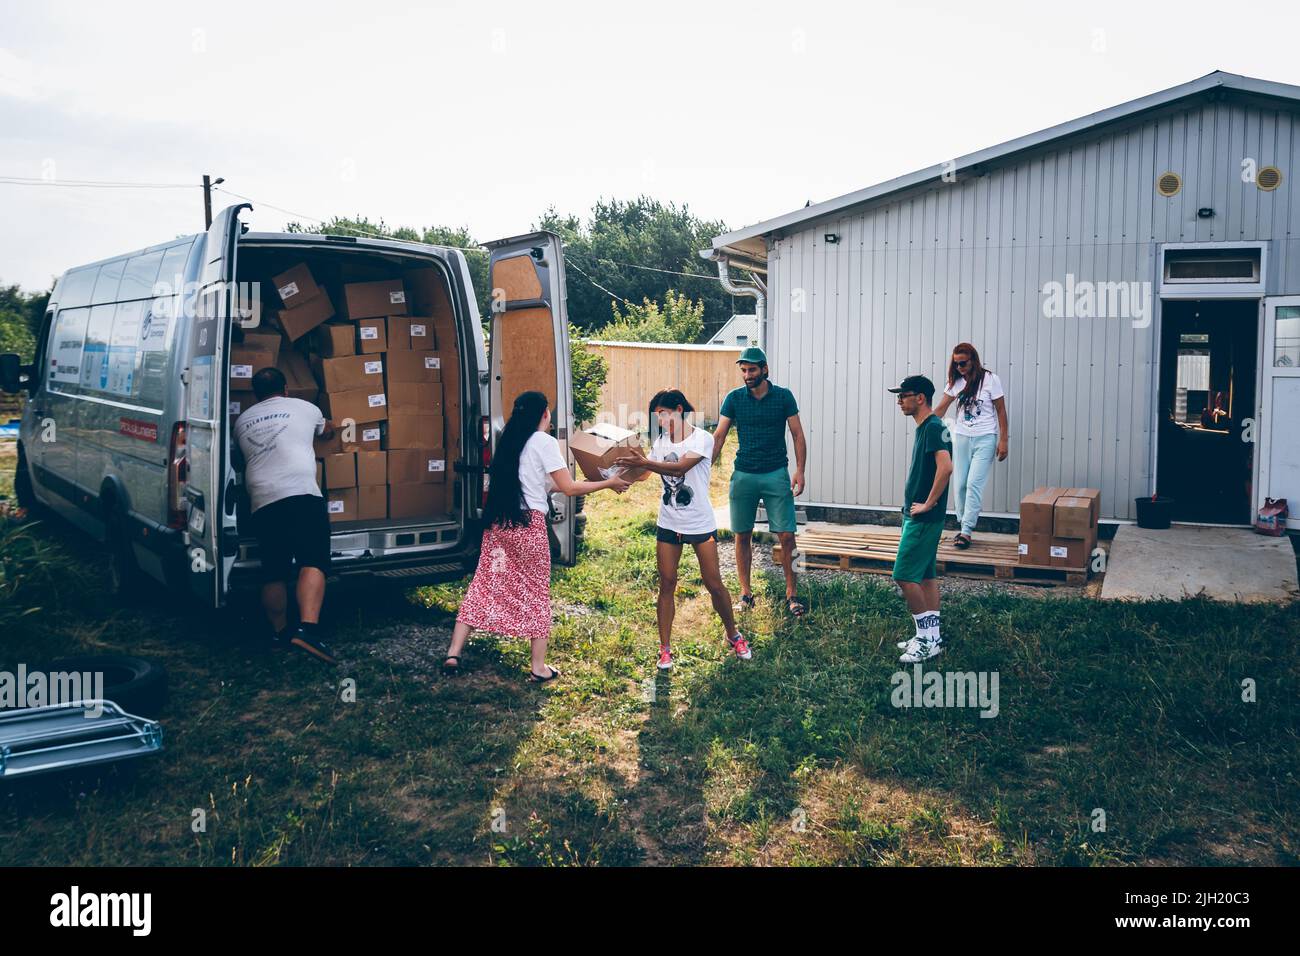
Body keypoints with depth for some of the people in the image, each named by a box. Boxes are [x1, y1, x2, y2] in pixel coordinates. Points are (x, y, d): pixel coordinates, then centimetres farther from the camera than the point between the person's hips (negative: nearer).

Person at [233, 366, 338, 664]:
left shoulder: (242, 421, 24)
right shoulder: (303, 408, 18)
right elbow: (328, 431, 38)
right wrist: (330, 427, 61)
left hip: (261, 503, 4)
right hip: (302, 495, -4)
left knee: (273, 573, 13)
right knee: (313, 564, -13)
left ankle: (280, 633, 20)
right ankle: (307, 628, -29)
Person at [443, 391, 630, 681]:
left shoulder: (509, 440, 15)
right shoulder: (544, 442, -6)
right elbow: (569, 488, -6)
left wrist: (554, 485, 31)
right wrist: (609, 483, 3)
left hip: (498, 522, 6)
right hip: (528, 524, -6)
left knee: (483, 585, 10)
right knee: (536, 592, 6)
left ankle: (453, 654, 7)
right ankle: (539, 668, 12)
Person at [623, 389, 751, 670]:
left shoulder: (702, 438, -13)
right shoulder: (661, 441, 6)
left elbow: (680, 467, -27)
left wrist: (645, 463, -34)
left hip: (700, 524, -4)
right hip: (668, 524, 4)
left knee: (714, 584, 4)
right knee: (667, 585, 4)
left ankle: (733, 634, 27)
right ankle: (665, 649, 12)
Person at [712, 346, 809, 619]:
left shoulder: (783, 396, -1)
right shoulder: (734, 398, 1)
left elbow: (798, 435, 1)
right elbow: (718, 436, -1)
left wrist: (800, 470, -10)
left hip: (776, 474, -1)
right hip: (743, 475, 1)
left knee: (787, 536, -4)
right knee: (743, 536, 7)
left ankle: (791, 594, 9)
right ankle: (746, 593, 19)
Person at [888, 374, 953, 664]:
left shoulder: (933, 427, -17)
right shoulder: (926, 427, 14)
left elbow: (946, 467, -30)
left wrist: (928, 504, -23)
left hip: (923, 518, -10)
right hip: (918, 516, 10)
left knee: (904, 576, -9)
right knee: (925, 575, 13)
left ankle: (927, 641, -1)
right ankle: (931, 637, 20)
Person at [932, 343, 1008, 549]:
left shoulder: (990, 380, -7)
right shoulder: (956, 382, 4)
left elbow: (1001, 411, -3)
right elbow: (940, 408, 5)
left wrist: (1003, 440, -6)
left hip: (985, 439, -4)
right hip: (962, 438, 4)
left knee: (974, 484, -11)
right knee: (959, 484, 4)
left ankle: (966, 531, -7)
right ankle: (962, 526, 18)